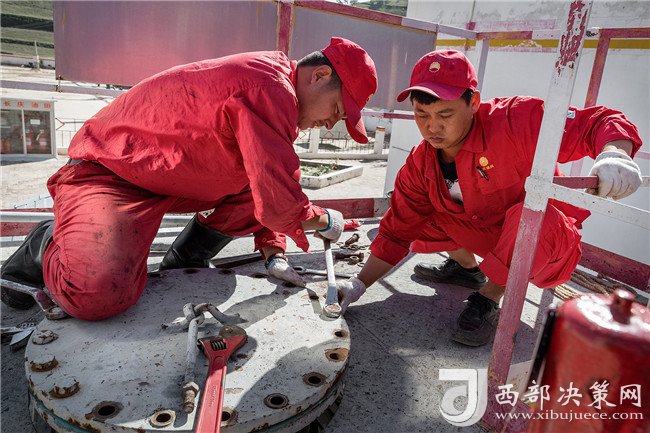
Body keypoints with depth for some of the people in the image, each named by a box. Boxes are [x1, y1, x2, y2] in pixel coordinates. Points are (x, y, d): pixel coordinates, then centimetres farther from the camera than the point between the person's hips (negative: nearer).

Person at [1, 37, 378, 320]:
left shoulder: (276, 88, 5)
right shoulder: (272, 90, -28)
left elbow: (267, 188, 9)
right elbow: (279, 205, -32)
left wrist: (273, 252, -2)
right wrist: (325, 220, -10)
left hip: (176, 178, 10)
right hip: (108, 173, -9)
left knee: (259, 182, 0)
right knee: (98, 296, -29)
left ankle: (183, 265, 10)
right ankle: (47, 245, 6)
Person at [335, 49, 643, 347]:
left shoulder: (514, 121, -27)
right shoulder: (420, 164, -10)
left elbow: (599, 124, -25)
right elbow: (398, 232, -5)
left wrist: (614, 155, -49)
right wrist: (360, 284, -14)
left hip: (549, 248, -4)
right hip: (492, 241, 5)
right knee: (421, 213, -4)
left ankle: (488, 299, -12)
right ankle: (467, 267, 19)